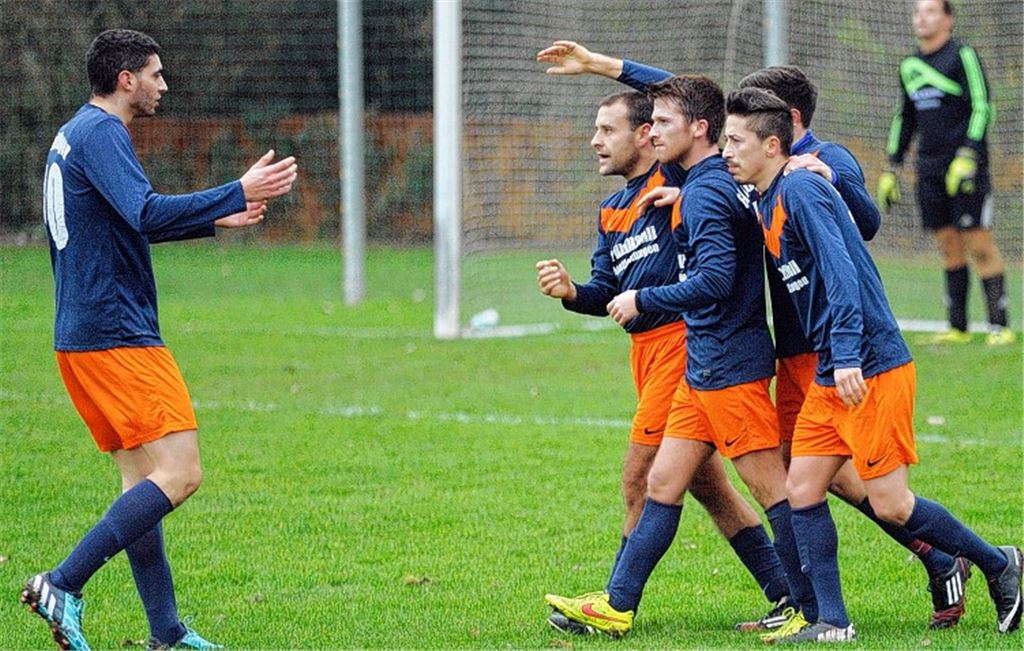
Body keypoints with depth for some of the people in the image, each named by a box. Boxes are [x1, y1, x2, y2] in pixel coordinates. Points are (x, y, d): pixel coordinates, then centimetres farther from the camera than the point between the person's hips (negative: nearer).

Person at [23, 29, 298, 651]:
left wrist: (215, 219, 30)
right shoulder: (102, 133, -12)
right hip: (116, 336, -11)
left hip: (83, 337, 11)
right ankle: (63, 586, -16)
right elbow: (147, 214, -26)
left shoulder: (75, 134, 20)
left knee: (142, 477, 11)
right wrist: (239, 193, -24)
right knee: (179, 473, -13)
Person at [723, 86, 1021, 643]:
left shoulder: (800, 190, -15)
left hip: (873, 370, -9)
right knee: (801, 490, 3)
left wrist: (847, 357, -28)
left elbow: (840, 272, -23)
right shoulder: (767, 204, 13)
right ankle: (832, 623, 6)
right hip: (831, 376, 9)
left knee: (890, 505, -5)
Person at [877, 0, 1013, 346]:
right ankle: (957, 328, 10)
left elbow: (982, 108, -11)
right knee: (949, 248, 6)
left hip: (965, 166, -6)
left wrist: (967, 157, -20)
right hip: (929, 170, 6)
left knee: (979, 245, -9)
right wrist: (891, 168, 19)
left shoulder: (963, 56, -5)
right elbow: (904, 119, 23)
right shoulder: (909, 66, 15)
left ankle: (999, 327, -7)